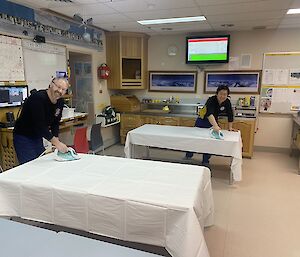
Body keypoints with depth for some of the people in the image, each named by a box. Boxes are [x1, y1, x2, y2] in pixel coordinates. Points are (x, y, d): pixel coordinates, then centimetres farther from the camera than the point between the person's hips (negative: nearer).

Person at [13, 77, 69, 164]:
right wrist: (56, 142, -32)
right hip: (23, 138, -7)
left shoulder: (60, 102, -2)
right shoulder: (38, 98, -26)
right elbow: (40, 124, -31)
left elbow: (55, 123, 3)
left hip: (38, 137, 8)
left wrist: (55, 140, -12)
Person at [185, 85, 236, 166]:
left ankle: (205, 161, 18)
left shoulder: (227, 102, -17)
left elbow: (230, 115, -7)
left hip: (213, 121, 4)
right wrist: (215, 126, -63)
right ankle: (188, 156, 30)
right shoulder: (211, 100, -33)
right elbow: (209, 114, -49)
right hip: (202, 121, -4)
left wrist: (230, 128, -11)